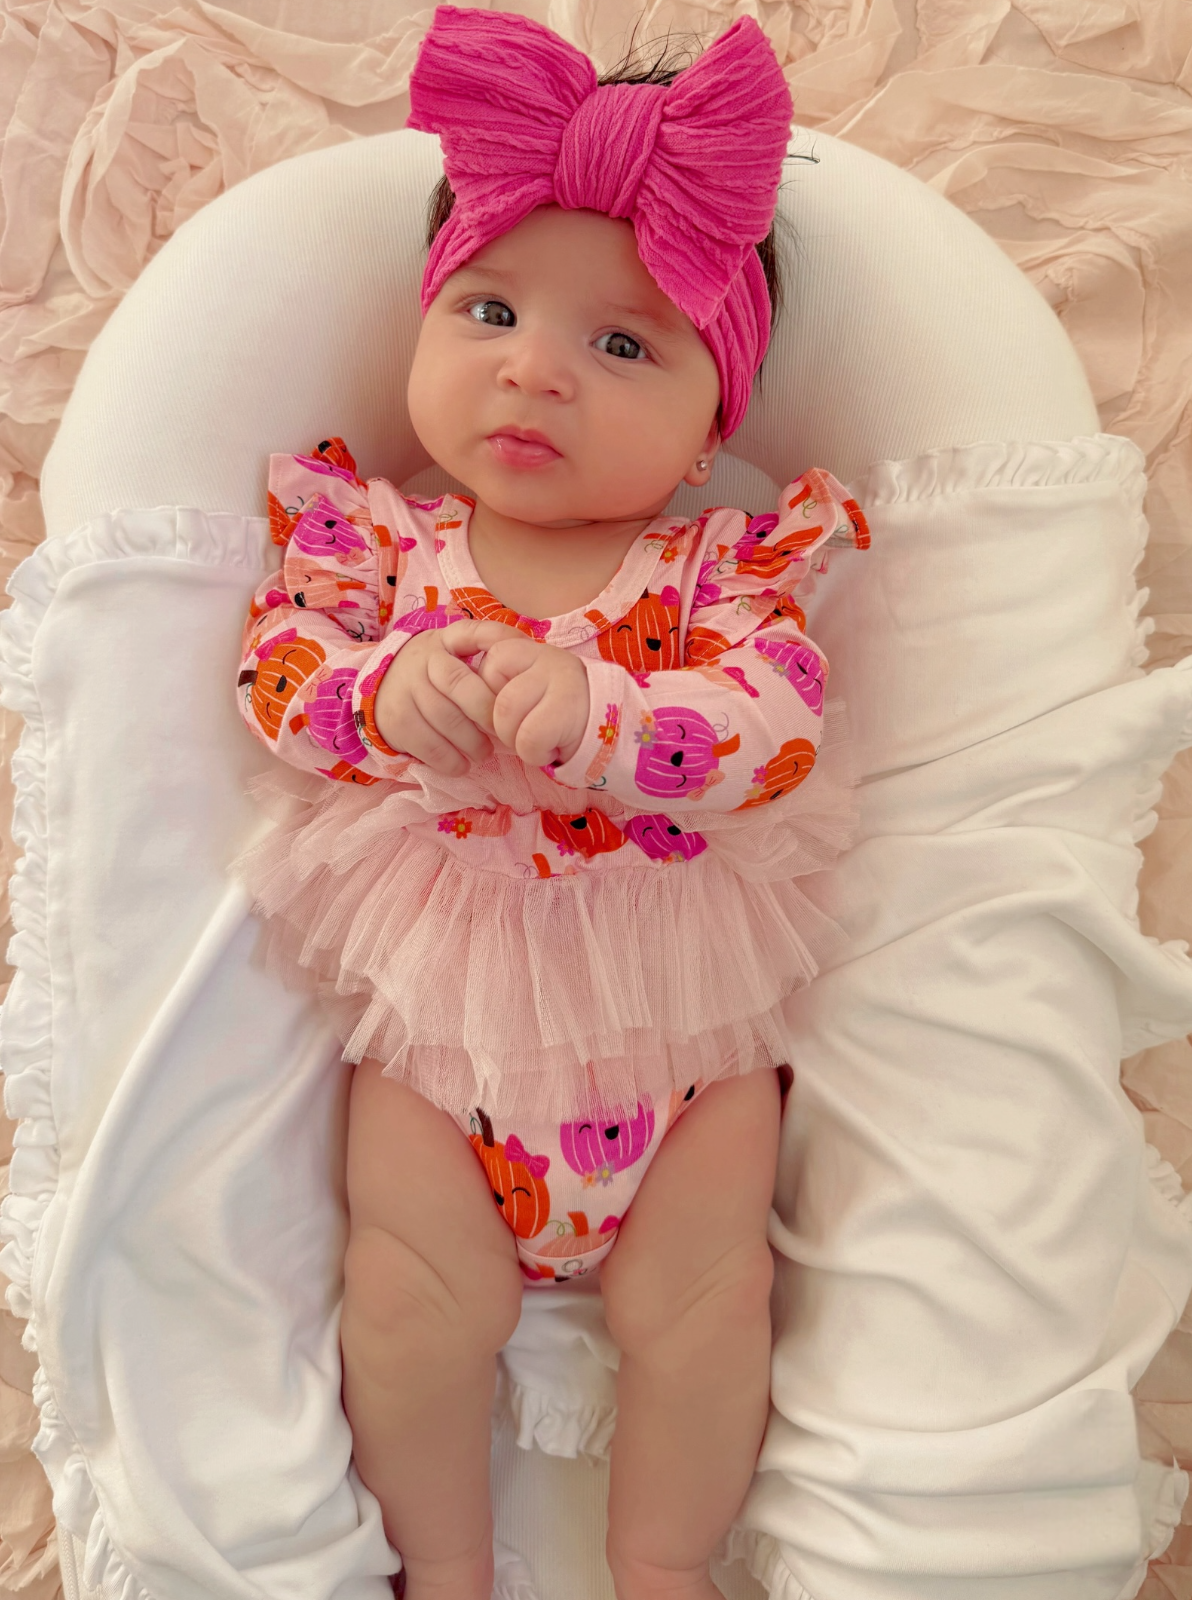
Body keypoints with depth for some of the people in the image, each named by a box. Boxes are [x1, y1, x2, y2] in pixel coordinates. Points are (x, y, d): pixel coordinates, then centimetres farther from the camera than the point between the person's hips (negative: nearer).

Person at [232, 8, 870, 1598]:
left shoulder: (726, 570, -7)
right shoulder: (385, 541, -2)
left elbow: (780, 731, -21)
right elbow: (278, 672, -8)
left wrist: (587, 715, -36)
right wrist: (390, 693, -29)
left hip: (679, 1021, 0)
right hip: (436, 1015, 1)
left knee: (697, 1295, 2)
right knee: (418, 1295, 0)